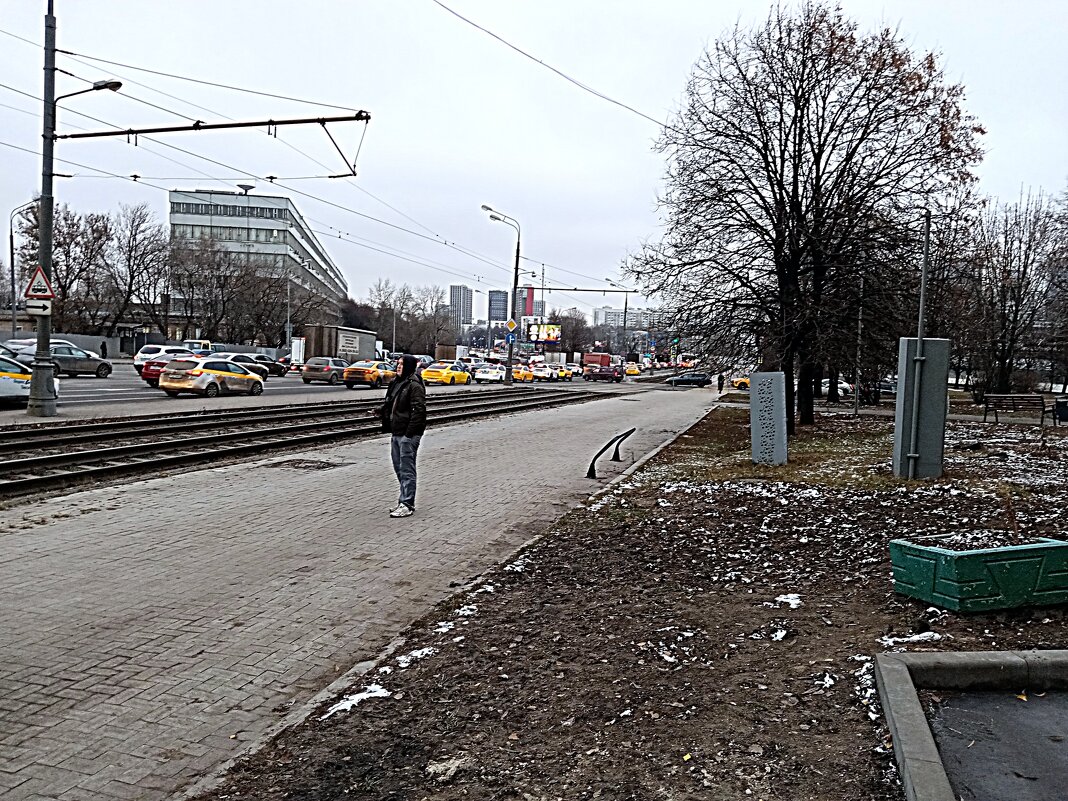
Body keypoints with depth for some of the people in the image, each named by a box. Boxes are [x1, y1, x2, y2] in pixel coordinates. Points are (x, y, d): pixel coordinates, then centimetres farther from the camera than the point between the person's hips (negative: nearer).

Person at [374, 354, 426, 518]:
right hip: (396, 433, 9)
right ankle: (405, 501, 25)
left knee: (407, 469, -4)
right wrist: (379, 410, 5)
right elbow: (390, 402, 24)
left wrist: (410, 432, -21)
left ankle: (407, 504, 1)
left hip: (408, 434, -9)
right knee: (399, 468, 15)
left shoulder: (414, 385, -14)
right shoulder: (397, 382, 14)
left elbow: (418, 410, -18)